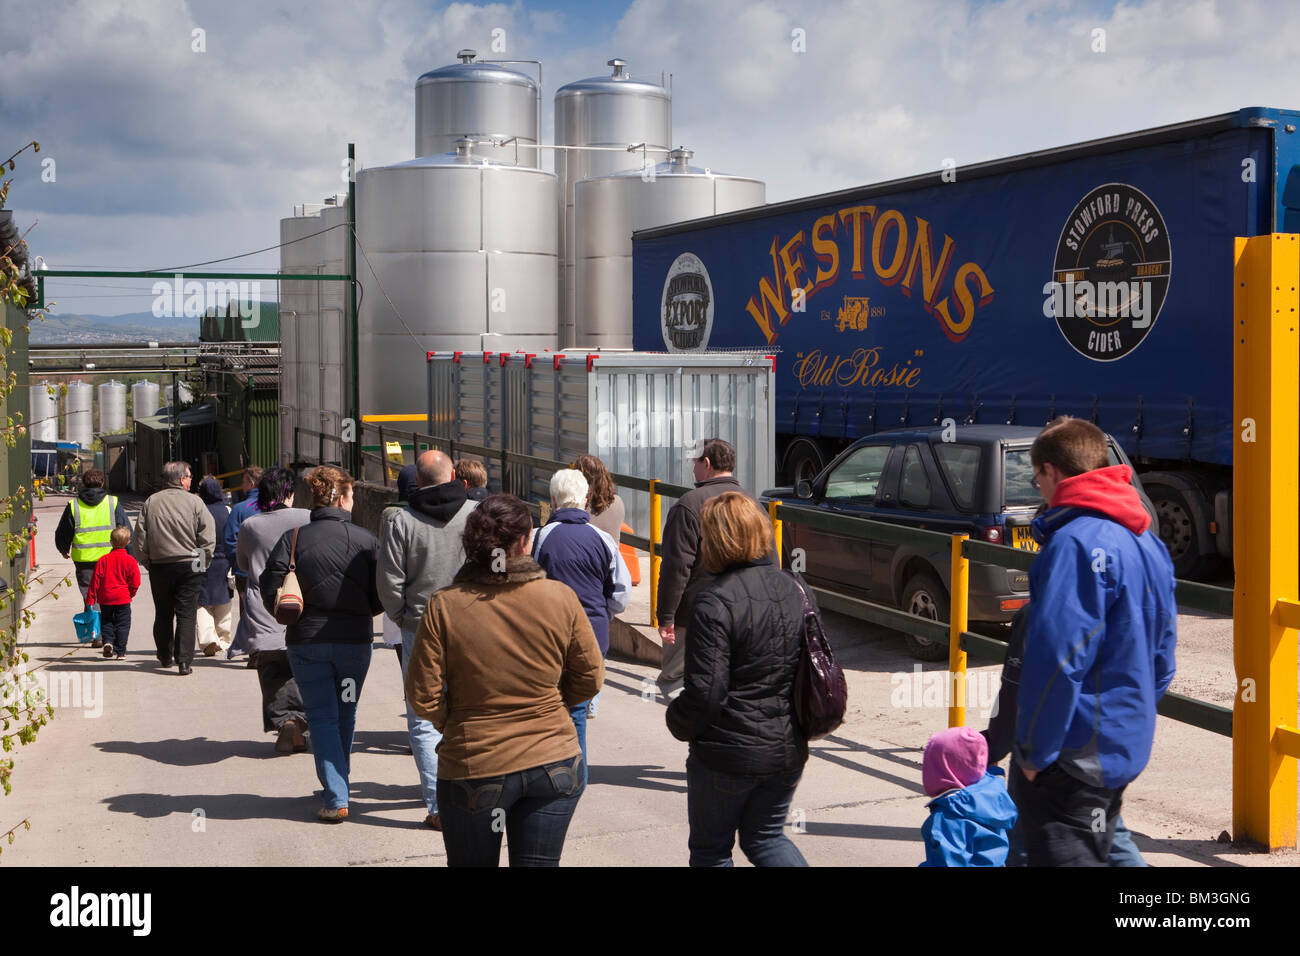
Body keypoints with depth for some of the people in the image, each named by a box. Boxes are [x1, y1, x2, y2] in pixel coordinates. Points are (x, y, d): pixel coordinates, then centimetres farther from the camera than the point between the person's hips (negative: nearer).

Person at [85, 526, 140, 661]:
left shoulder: (103, 560, -4)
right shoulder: (130, 560, -7)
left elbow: (95, 581, -3)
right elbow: (135, 583, -3)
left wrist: (90, 599, 3)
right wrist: (130, 594, 16)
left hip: (105, 599, 1)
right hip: (123, 599, -1)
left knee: (106, 622, 17)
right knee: (122, 624, 6)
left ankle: (108, 641, -5)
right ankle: (120, 651, 5)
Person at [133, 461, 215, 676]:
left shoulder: (150, 502, 2)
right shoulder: (194, 502, -6)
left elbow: (140, 537, 3)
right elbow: (208, 537, -9)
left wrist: (146, 561, 12)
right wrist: (202, 562, 3)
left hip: (159, 566, 3)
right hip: (188, 565, -3)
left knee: (163, 614, 17)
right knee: (186, 614, 1)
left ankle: (165, 656, 30)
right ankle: (184, 660, -5)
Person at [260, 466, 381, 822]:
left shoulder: (292, 539, -4)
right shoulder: (365, 540, -5)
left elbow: (270, 590, -8)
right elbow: (381, 596, -5)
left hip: (306, 642, 0)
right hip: (354, 640, 1)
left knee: (321, 716, 5)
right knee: (345, 714, 19)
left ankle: (336, 798, -4)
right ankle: (339, 781, 33)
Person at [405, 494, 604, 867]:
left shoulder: (444, 607, -13)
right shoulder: (561, 599, -9)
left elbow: (423, 697, -9)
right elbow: (590, 678, 1)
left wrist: (457, 724, 9)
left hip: (473, 768, -1)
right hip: (554, 764, 1)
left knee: (472, 862, 18)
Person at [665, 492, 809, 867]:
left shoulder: (714, 602, -21)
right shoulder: (796, 589, 1)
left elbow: (705, 692, -22)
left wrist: (678, 722, -2)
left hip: (728, 754, -6)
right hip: (788, 750, 6)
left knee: (711, 849, 15)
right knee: (766, 836, 24)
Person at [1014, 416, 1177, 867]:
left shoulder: (1076, 542, -20)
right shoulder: (1147, 540, 10)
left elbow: (1057, 657, -25)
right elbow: (1162, 655, 16)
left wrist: (1034, 749, -17)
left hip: (1077, 756, -9)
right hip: (1128, 743, 10)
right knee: (1096, 852, 22)